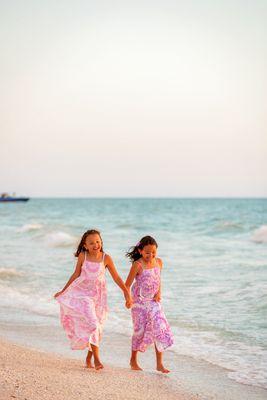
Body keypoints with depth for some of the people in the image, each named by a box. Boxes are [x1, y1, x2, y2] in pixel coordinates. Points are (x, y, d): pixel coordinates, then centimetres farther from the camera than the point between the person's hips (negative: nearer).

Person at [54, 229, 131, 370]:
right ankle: (96, 358, -10)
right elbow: (76, 274, 6)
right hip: (82, 293, -2)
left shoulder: (106, 258, -5)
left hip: (98, 295, 2)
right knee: (91, 323, -15)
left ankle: (89, 358, 24)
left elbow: (116, 277, 1)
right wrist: (63, 291, 11)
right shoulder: (82, 256, -6)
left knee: (95, 326, 7)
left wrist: (127, 293, -3)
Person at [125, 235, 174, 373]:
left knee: (160, 330, -4)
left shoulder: (159, 262, 2)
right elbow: (127, 285, -13)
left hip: (154, 302, 5)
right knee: (140, 331, 5)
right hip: (140, 302, -4)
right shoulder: (138, 265, -15)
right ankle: (133, 360, 26)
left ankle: (159, 364, 2)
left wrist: (159, 292, 0)